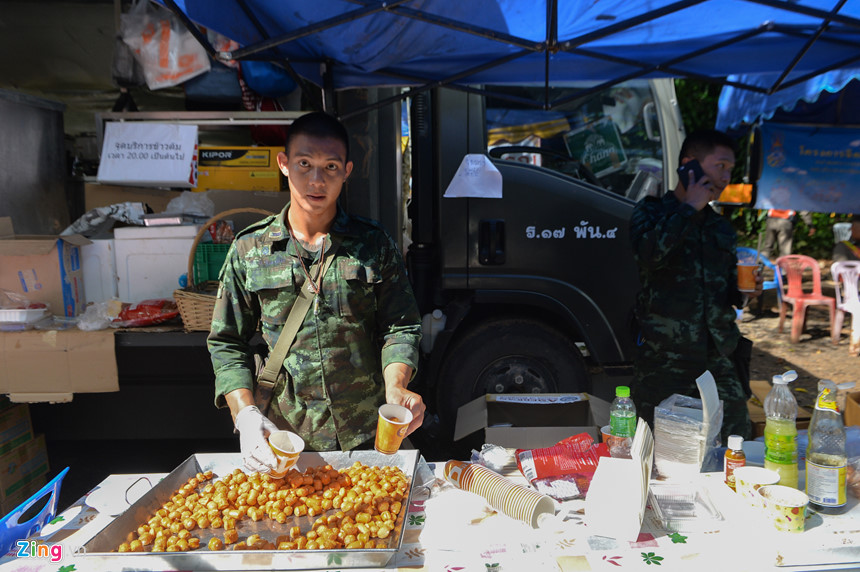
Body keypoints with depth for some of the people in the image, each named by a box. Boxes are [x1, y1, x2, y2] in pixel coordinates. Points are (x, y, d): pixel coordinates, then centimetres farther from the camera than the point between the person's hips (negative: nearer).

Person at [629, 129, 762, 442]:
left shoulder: (723, 228, 19)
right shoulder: (652, 211, 4)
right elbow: (647, 254, -20)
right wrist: (689, 208, -10)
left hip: (718, 360, 5)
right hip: (663, 361, -5)